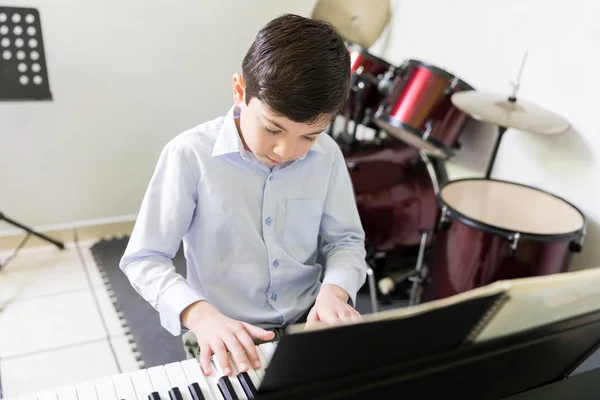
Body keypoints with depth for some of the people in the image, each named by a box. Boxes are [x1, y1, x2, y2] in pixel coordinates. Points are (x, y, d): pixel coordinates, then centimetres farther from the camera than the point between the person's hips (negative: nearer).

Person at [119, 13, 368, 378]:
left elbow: (346, 239, 4)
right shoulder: (190, 155, -18)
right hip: (226, 338, -2)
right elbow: (144, 259, -13)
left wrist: (335, 290, -17)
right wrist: (200, 314, -29)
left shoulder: (326, 155, -7)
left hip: (309, 323, 3)